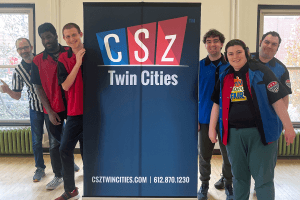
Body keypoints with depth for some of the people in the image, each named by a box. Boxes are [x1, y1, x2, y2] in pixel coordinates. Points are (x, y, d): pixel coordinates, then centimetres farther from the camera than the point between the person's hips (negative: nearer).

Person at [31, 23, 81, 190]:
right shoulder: (38, 60, 2)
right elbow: (39, 87, 2)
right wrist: (49, 111, -5)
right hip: (53, 109, 1)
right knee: (56, 143, 11)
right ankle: (59, 175, 28)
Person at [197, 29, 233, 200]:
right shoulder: (199, 66, 0)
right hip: (205, 119, 0)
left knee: (228, 154, 11)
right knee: (204, 154, 11)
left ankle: (228, 182, 34)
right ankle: (205, 184, 31)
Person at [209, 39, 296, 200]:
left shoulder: (261, 72, -4)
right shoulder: (224, 77, 10)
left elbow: (277, 101, -7)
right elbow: (217, 103, 14)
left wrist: (288, 126, -9)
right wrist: (212, 128, 11)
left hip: (260, 133, -4)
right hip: (233, 134, 4)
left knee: (263, 178, 1)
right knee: (239, 176, 16)